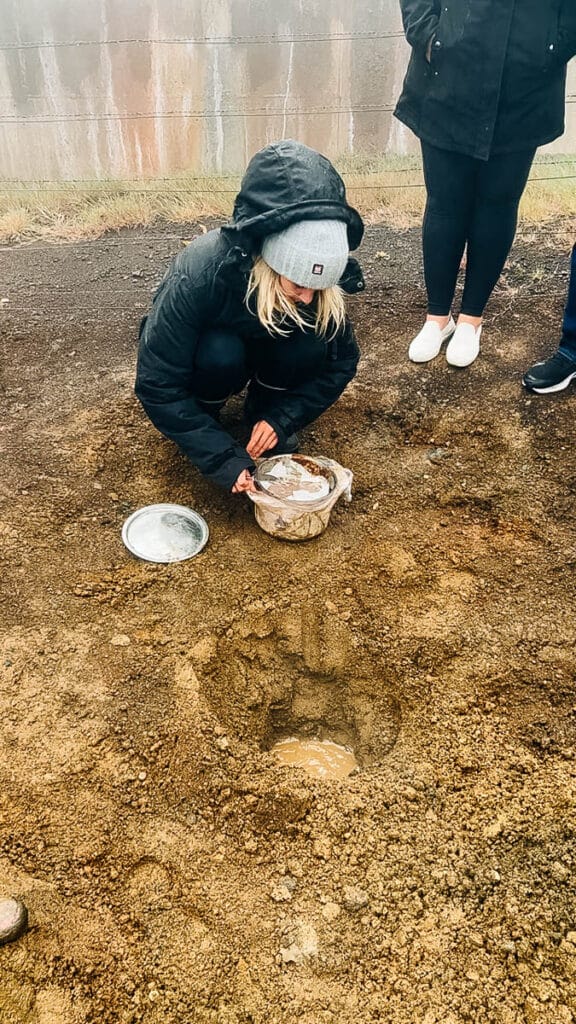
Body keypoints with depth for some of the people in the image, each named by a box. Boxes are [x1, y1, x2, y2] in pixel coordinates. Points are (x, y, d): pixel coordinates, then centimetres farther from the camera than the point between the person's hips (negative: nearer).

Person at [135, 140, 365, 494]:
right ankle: (203, 417, -6)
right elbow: (158, 386, -34)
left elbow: (342, 362, -14)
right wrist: (224, 457, -39)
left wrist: (282, 417, -27)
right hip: (206, 353, -2)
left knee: (309, 343, -29)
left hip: (260, 349, 3)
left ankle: (264, 408, 0)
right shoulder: (200, 274, -38)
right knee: (221, 354, -36)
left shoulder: (322, 288, -28)